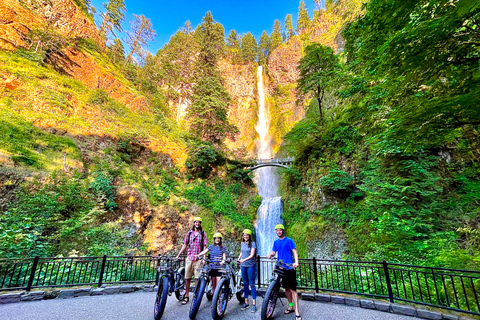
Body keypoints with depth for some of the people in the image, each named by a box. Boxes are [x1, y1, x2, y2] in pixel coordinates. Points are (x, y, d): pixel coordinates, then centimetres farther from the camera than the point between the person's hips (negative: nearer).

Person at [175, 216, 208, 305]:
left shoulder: (203, 234, 3)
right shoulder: (189, 233, 9)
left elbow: (204, 246, 1)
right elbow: (185, 245, 12)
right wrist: (178, 255, 7)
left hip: (198, 259, -2)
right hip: (189, 258, 2)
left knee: (198, 278, -3)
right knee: (187, 278, 7)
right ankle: (187, 296, 21)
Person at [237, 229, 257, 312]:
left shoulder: (253, 243, -9)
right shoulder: (242, 243, 8)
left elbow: (252, 255, -17)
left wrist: (244, 260, -29)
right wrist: (239, 259, 6)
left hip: (251, 265, -5)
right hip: (243, 265, 5)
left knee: (252, 284, 0)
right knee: (245, 284, 13)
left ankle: (254, 304, 10)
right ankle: (246, 302, 24)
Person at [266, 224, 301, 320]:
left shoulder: (289, 240, -5)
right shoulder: (276, 242, 10)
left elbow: (294, 251, -11)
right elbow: (273, 252, 11)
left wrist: (296, 262, -27)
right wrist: (270, 254, -12)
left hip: (289, 268, -5)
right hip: (281, 268, 5)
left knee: (293, 289, -4)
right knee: (286, 288, 16)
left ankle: (297, 312, 3)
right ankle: (290, 306, 32)